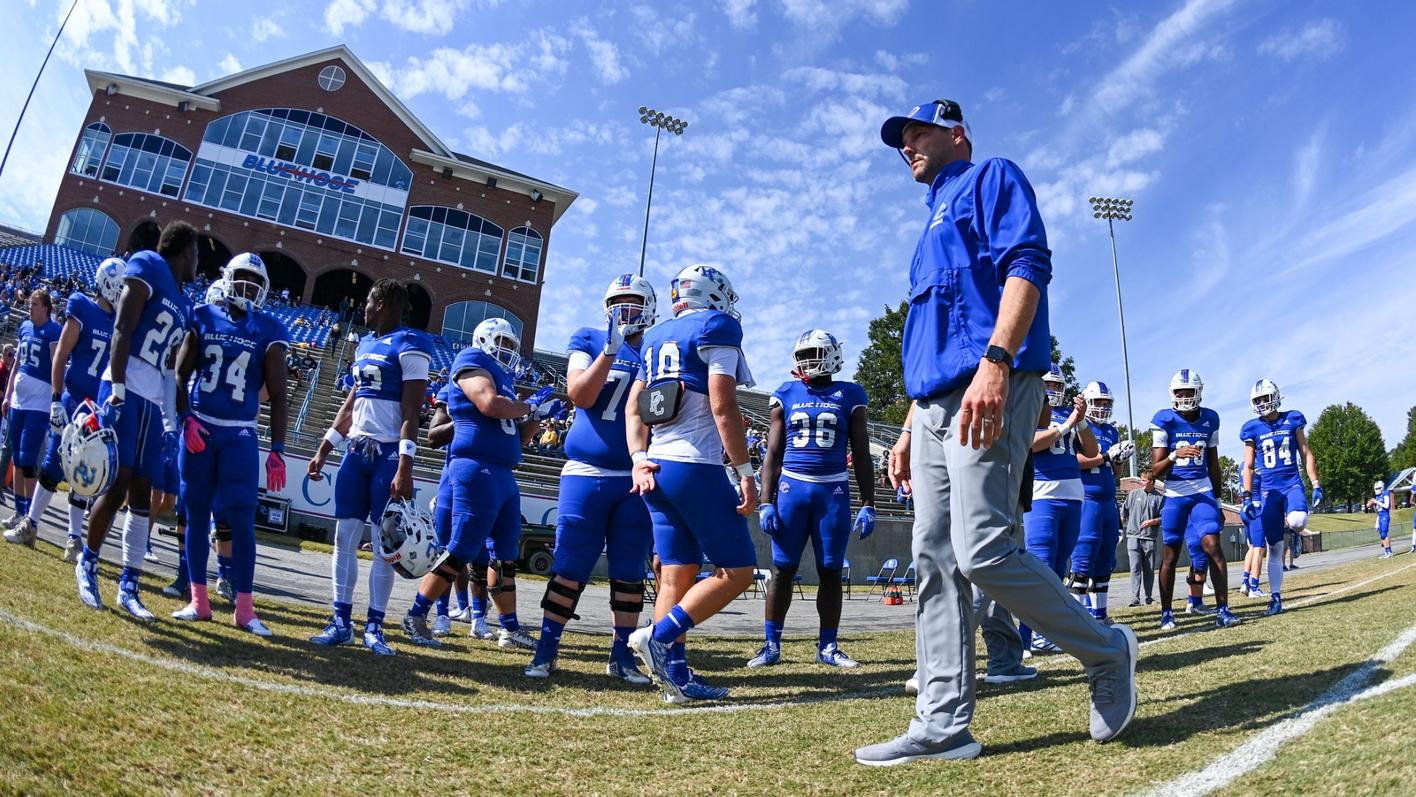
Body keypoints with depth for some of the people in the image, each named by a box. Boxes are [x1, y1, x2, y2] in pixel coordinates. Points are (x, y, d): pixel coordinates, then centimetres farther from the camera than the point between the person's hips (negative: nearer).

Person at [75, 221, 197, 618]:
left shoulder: (184, 303, 20)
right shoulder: (148, 267, -1)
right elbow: (122, 330, -11)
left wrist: (171, 421, 17)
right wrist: (118, 390, -18)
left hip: (154, 401, 7)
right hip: (126, 391, -7)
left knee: (141, 495, 6)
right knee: (118, 485, -7)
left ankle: (129, 586, 11)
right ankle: (87, 563, 15)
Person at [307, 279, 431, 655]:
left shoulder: (409, 346, -9)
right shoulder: (365, 345, 15)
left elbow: (410, 413, -14)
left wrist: (405, 468, -19)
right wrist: (323, 450, 18)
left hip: (388, 454, -7)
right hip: (356, 450, 8)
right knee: (345, 537, 7)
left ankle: (374, 627, 7)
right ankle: (341, 621, 15)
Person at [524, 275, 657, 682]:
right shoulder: (589, 340, 4)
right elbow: (579, 395, -12)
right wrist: (611, 348, -17)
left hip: (637, 479, 2)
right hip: (587, 472, -2)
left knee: (629, 572, 7)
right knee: (570, 567, 0)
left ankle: (622, 655, 18)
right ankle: (546, 649, 12)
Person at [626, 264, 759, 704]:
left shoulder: (656, 337, 19)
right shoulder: (717, 328, -3)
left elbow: (634, 408, 13)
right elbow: (722, 408, -13)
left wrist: (640, 459, 6)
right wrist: (744, 472, -11)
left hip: (656, 468, 8)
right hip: (696, 467, -8)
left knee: (677, 574, 7)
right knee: (736, 571, 1)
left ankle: (676, 675, 5)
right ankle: (659, 636, -11)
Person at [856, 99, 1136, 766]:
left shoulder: (991, 178, 8)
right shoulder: (935, 225, 32)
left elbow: (1028, 265, -11)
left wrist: (995, 360, -25)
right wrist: (910, 430, 23)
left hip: (992, 392, -9)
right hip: (937, 405, 9)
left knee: (981, 552, -17)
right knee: (936, 561, 2)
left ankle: (1105, 651, 7)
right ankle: (943, 724, 5)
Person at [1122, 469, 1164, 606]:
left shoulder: (1160, 498, 3)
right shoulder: (1133, 494, 7)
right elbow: (1124, 512, 15)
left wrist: (1153, 521, -12)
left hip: (1149, 538, 0)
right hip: (1133, 537, 0)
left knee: (1149, 569, 8)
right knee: (1135, 568, -6)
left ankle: (1149, 597, 19)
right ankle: (1134, 597, -9)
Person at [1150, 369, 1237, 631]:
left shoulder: (1210, 419, 6)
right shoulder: (1164, 420, -6)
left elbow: (1214, 464, 16)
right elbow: (1156, 470, -8)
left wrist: (1217, 501, 17)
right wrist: (1174, 455, -28)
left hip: (1203, 492, 3)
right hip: (1174, 494, -2)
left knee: (1212, 546, -12)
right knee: (1170, 555, 3)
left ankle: (1223, 610, -6)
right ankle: (1166, 613, 12)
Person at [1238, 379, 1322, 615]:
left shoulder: (1293, 420, 3)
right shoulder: (1253, 429, 2)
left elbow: (1306, 454, 9)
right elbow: (1248, 467, 5)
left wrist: (1316, 485, 2)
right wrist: (1247, 497, -4)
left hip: (1292, 484, 0)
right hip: (1268, 489, 0)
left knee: (1297, 521, -33)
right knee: (1274, 548, 0)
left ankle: (1289, 521, 5)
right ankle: (1275, 597, 7)